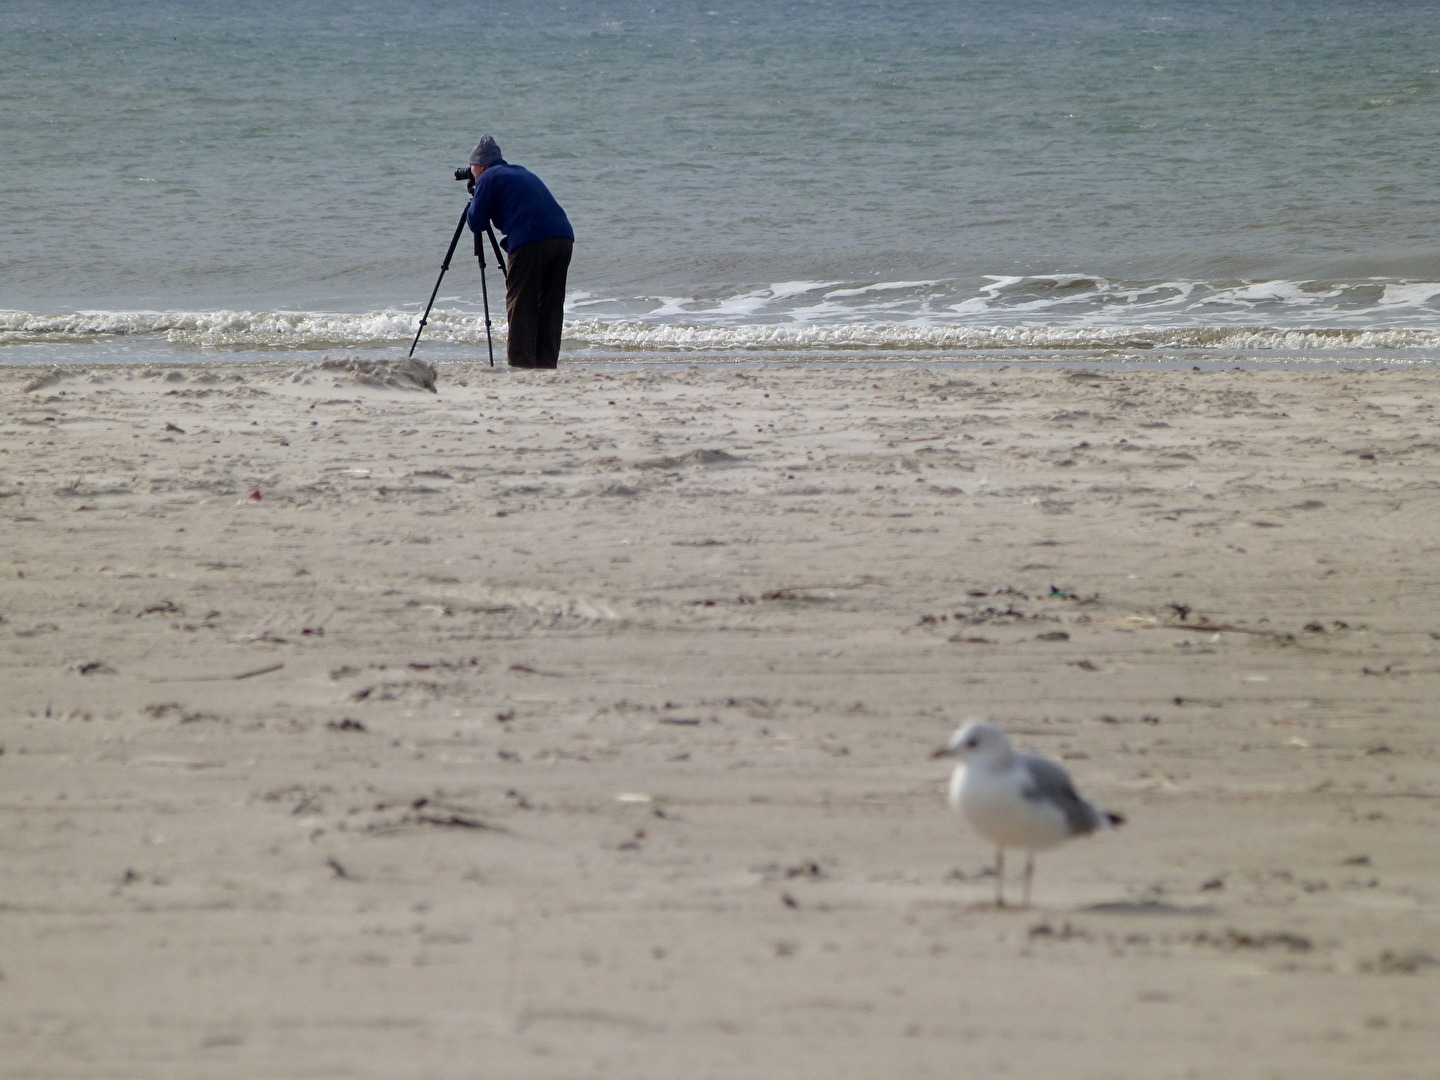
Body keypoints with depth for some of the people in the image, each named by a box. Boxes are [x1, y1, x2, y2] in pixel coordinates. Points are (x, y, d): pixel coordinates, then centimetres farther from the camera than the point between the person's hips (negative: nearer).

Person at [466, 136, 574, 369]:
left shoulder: (488, 179, 8)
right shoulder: (524, 174, 30)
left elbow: (477, 223, 7)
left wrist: (473, 204, 25)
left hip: (531, 241, -7)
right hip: (563, 238, 7)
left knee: (520, 305, -1)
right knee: (551, 305, 11)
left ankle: (520, 365, -6)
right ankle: (547, 363, 9)